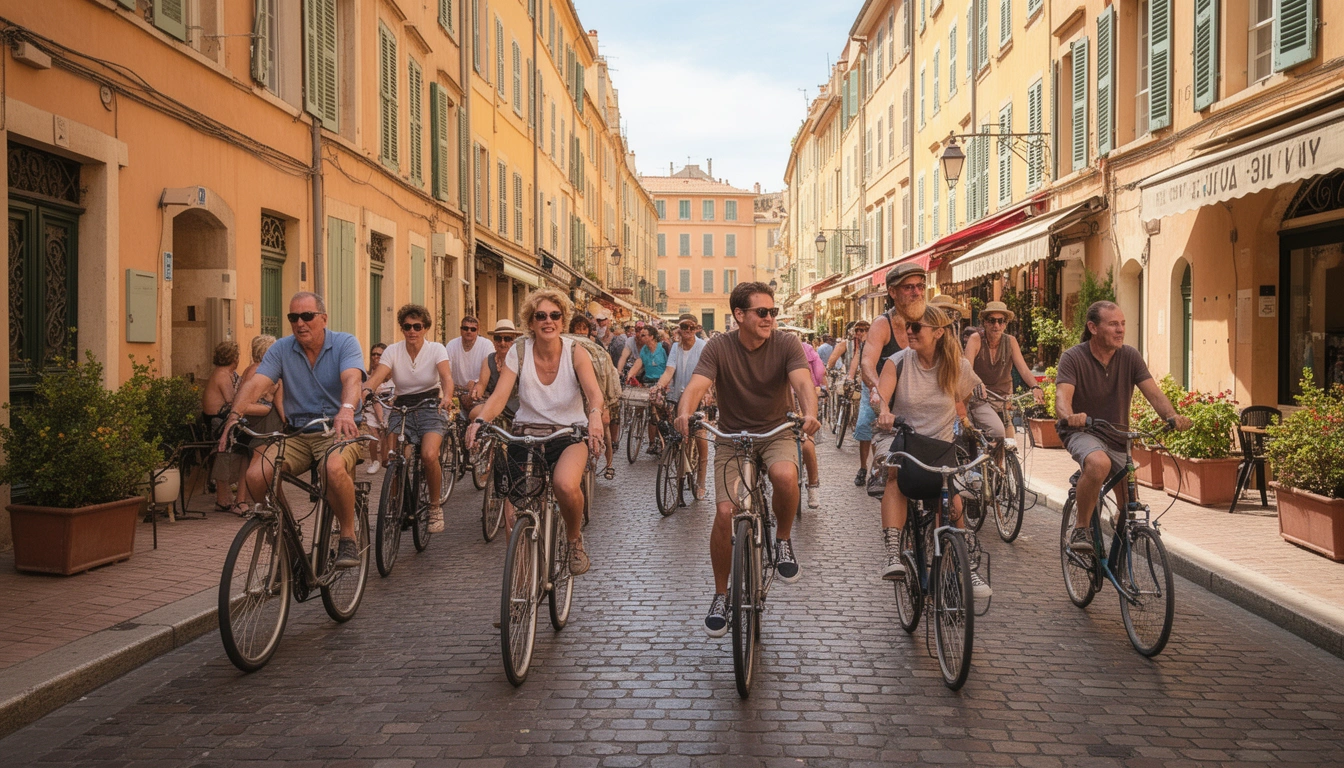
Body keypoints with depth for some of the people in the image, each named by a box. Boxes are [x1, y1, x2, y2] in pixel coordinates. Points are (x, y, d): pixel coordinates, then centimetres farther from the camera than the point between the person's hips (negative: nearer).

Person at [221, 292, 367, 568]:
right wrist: (235, 415, -28)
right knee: (255, 476, -21)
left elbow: (352, 379, -24)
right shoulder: (281, 349, 5)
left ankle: (348, 537, -15)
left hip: (338, 431, -4)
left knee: (334, 469, -37)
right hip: (297, 435, 4)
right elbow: (256, 382, -9)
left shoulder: (345, 343, -4)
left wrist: (347, 410, -45)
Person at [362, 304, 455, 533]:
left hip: (431, 407, -2)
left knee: (429, 455, -27)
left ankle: (435, 506, -5)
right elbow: (375, 378, -16)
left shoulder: (436, 349, -6)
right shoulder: (393, 351, -1)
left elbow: (446, 377, -23)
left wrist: (447, 397, -45)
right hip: (401, 409, 3)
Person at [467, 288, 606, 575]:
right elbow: (499, 395, -15)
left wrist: (595, 415, -46)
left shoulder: (575, 352, -8)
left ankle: (575, 540, -2)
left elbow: (594, 391, -23)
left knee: (566, 485, -33)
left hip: (569, 435, -2)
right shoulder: (519, 351, -5)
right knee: (514, 520, -6)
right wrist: (480, 420, -36)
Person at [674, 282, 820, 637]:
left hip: (775, 432, 0)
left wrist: (809, 413, -47)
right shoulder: (719, 348, -9)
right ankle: (721, 595, 7)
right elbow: (696, 385, -23)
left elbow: (802, 381, -25)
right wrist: (685, 413, -46)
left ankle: (783, 541, -4)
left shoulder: (786, 344, -9)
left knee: (785, 475, -35)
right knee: (725, 512, -14)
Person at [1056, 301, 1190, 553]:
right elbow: (1062, 396, -27)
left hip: (1117, 437, 4)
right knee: (1098, 463, -39)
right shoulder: (1073, 357, -13)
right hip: (1083, 432, -4)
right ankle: (1081, 530, -21)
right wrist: (1070, 416, -50)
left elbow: (1154, 393, -11)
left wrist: (1172, 415, -32)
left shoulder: (1130, 356, -3)